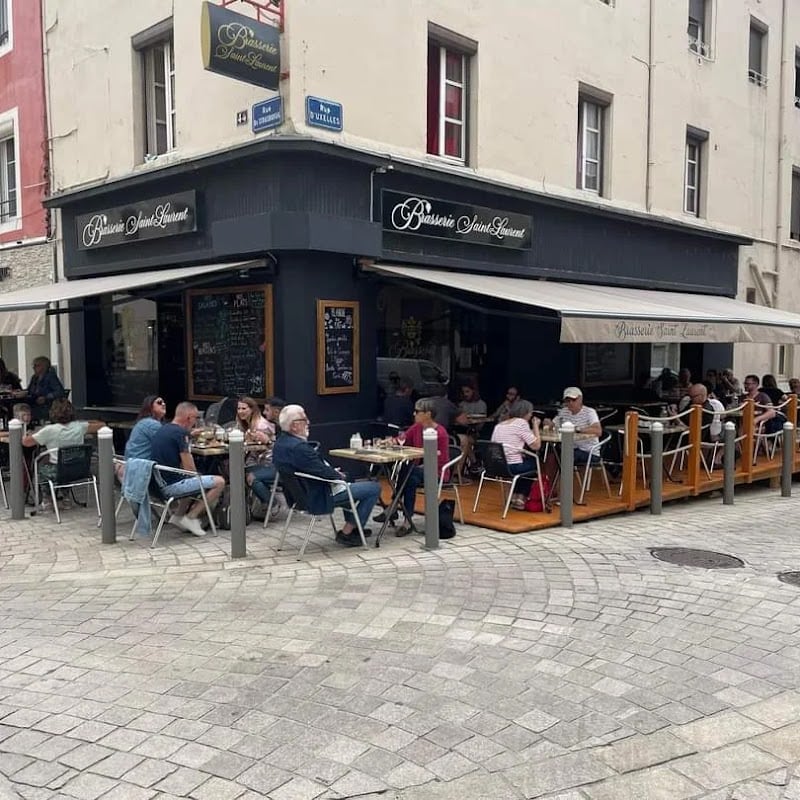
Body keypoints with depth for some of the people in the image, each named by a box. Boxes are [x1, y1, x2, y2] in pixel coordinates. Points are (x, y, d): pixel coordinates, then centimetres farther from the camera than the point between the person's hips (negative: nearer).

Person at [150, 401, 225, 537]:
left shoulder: (162, 430, 13)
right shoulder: (180, 432, -14)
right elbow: (189, 468, -15)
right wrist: (197, 477, 5)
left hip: (159, 484, 10)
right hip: (172, 486, -10)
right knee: (219, 482, -7)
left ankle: (178, 515, 19)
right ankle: (191, 517, -1)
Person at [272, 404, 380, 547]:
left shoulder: (280, 443, 1)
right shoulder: (298, 447, -30)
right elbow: (324, 472, -25)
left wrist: (333, 472, 3)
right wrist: (338, 475, -5)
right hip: (318, 499, -11)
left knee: (348, 482, 34)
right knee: (374, 488, -4)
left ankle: (352, 527, 37)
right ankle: (346, 533, 5)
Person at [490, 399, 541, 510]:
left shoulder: (499, 425, 16)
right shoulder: (521, 423, -6)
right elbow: (536, 445, -8)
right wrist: (536, 426, 5)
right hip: (511, 468, -7)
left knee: (525, 460, 32)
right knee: (534, 462, 23)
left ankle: (514, 497, 30)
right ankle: (521, 499, 24)